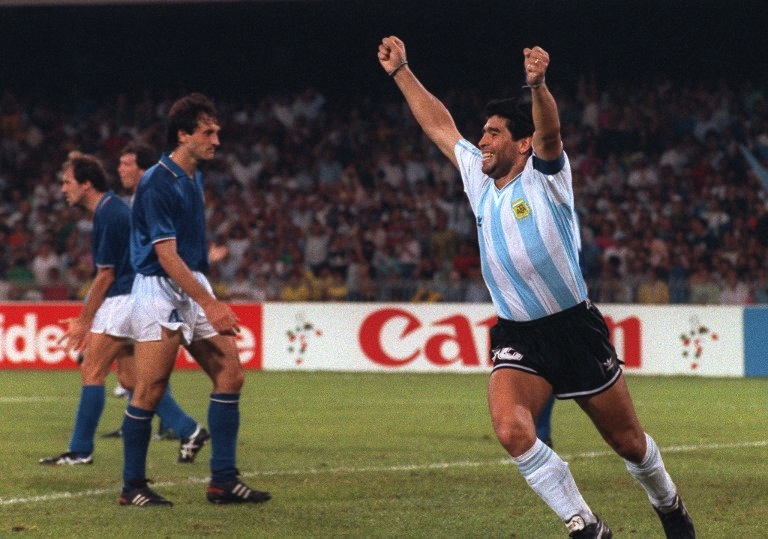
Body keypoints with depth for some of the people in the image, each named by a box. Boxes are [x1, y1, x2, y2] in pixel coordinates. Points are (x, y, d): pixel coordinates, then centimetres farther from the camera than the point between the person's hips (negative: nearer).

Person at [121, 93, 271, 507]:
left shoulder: (194, 178, 12)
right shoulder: (157, 183, -16)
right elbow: (166, 255, -21)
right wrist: (210, 305, -24)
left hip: (194, 287, 9)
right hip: (159, 290, -9)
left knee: (229, 374, 1)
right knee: (149, 392, -6)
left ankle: (223, 481, 3)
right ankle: (132, 488, 5)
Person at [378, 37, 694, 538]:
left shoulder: (545, 176, -8)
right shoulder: (479, 178, 8)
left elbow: (550, 131, -29)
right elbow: (440, 125, 17)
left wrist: (538, 85, -48)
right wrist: (401, 72, 15)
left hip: (575, 326, -4)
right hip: (516, 337, 4)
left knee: (628, 441, 7)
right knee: (511, 430, -23)